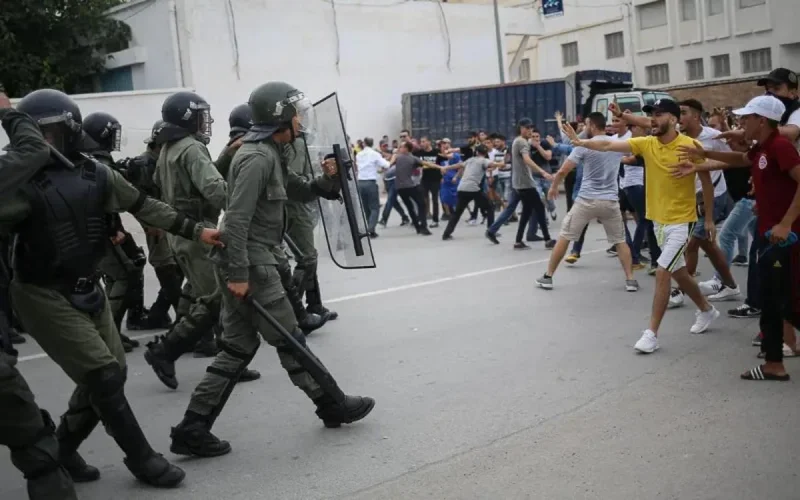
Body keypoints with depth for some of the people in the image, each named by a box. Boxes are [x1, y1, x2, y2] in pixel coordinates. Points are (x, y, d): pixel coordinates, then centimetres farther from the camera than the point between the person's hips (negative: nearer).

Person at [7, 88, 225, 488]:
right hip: (44, 297, -6)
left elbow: (144, 207, 8)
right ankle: (141, 459, 7)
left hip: (86, 290, 6)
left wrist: (195, 231, 11)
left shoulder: (96, 175, 0)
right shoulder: (22, 182, -15)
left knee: (111, 373, 10)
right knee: (102, 375, -9)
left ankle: (62, 448, 30)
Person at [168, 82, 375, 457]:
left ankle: (192, 429, 10)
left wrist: (328, 179, 3)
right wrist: (238, 273, -25)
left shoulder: (270, 155, 16)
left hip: (249, 261, 10)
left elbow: (301, 192, 23)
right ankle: (332, 406, 21)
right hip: (250, 263, -10)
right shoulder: (258, 157, -16)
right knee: (289, 340, 5)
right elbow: (237, 218, -23)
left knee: (238, 347, 10)